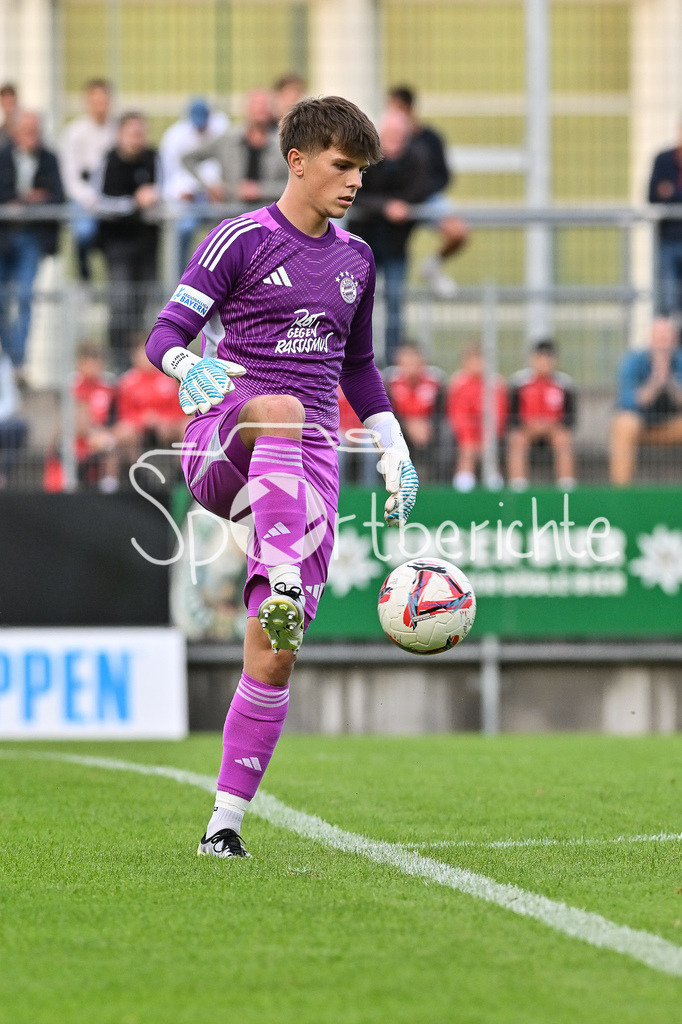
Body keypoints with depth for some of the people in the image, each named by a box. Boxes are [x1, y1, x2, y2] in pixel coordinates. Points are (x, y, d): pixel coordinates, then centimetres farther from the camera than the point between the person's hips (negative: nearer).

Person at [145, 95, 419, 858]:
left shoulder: (354, 259, 17)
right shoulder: (241, 241, 0)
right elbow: (166, 333, -5)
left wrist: (395, 452, 24)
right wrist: (190, 365, -28)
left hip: (310, 461, 4)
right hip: (222, 443, -4)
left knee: (274, 652, -6)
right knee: (282, 410, -42)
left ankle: (227, 819, -1)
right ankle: (282, 588, -56)